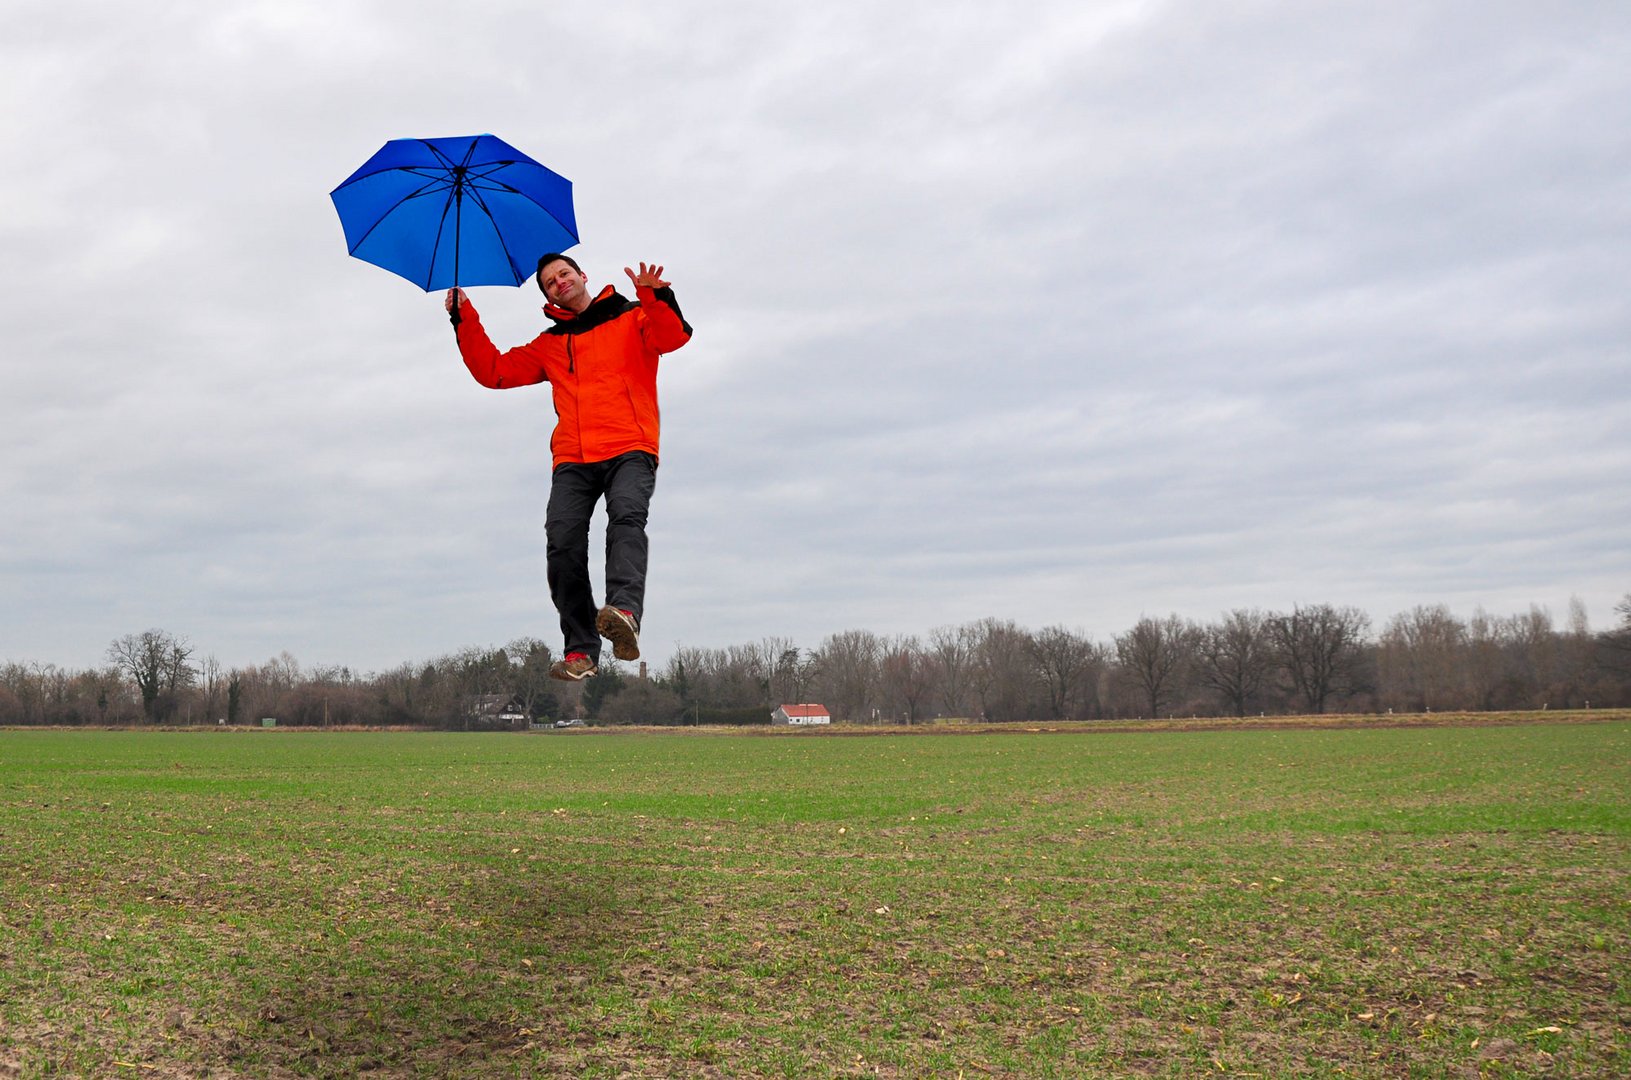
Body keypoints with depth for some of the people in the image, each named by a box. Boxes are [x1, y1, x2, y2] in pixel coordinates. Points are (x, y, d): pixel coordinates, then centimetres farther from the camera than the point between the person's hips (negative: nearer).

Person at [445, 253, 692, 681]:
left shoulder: (632, 317, 17)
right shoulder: (549, 345, 30)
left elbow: (673, 336, -2)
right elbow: (494, 370, 27)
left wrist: (656, 295, -20)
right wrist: (465, 321, 19)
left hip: (629, 450, -3)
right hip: (573, 459, 4)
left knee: (626, 517, -31)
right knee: (562, 542, -16)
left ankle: (626, 612, -51)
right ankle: (580, 650, -14)